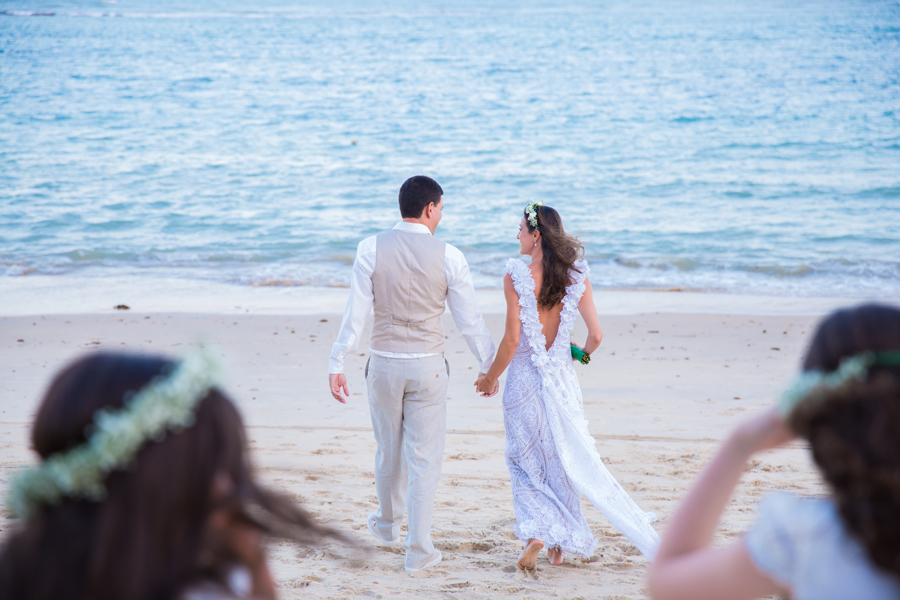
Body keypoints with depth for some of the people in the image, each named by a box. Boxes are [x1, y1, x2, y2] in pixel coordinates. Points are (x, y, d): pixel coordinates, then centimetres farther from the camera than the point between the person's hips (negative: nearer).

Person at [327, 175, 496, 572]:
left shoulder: (371, 249, -7)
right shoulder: (448, 257, -8)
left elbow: (355, 313, -7)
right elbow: (470, 320, -1)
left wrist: (337, 364, 0)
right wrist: (488, 366, 11)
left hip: (384, 363, 2)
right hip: (428, 366, -2)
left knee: (389, 449, 20)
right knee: (425, 455, 4)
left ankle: (388, 524, 41)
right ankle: (419, 549, 5)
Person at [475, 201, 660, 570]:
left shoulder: (516, 277, -14)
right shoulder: (576, 276, -3)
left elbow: (512, 339, -15)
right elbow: (596, 335, -2)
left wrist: (491, 377, -1)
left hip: (524, 379, -3)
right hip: (562, 379, 3)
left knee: (525, 460, 12)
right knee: (564, 460, 16)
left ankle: (536, 533, -6)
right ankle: (560, 544, 20)